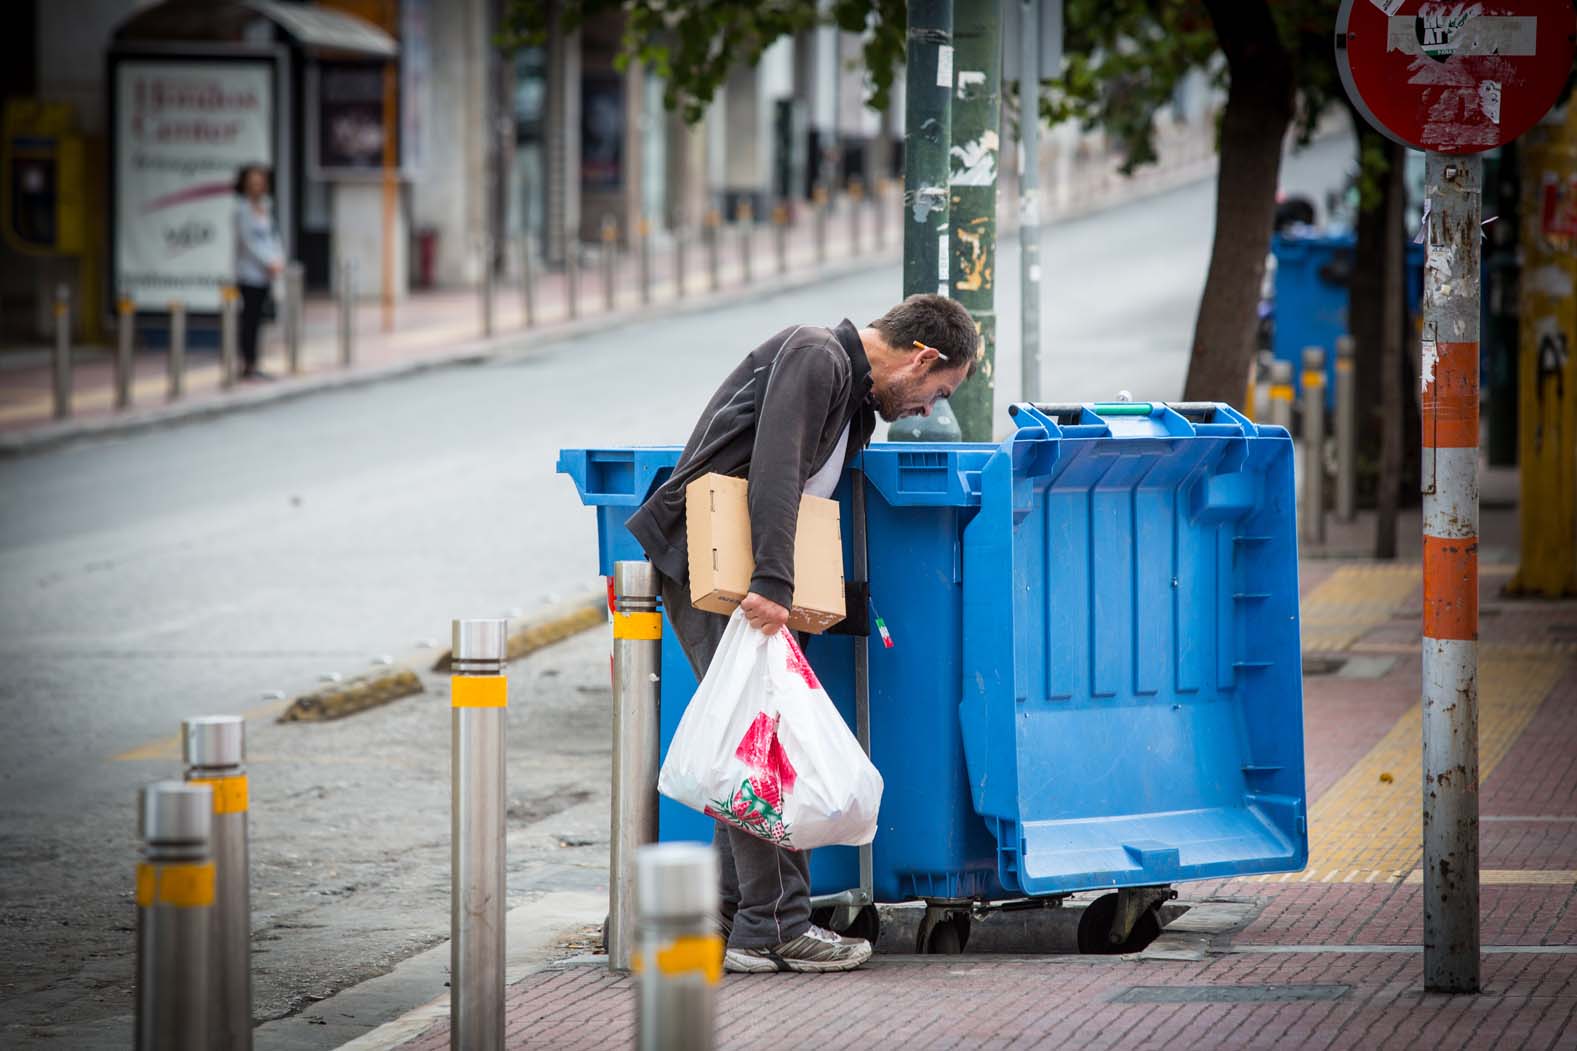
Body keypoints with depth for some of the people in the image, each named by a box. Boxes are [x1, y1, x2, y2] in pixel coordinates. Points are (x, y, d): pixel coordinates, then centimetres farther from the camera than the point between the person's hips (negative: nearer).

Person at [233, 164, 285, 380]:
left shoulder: (266, 207, 12)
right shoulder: (242, 209, -10)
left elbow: (273, 235, 15)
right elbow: (248, 241, -14)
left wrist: (279, 259, -1)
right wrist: (269, 263, -13)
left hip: (265, 273, 7)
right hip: (249, 272, -7)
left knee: (257, 319, 8)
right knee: (250, 318, -6)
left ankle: (251, 365, 11)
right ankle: (249, 365, -3)